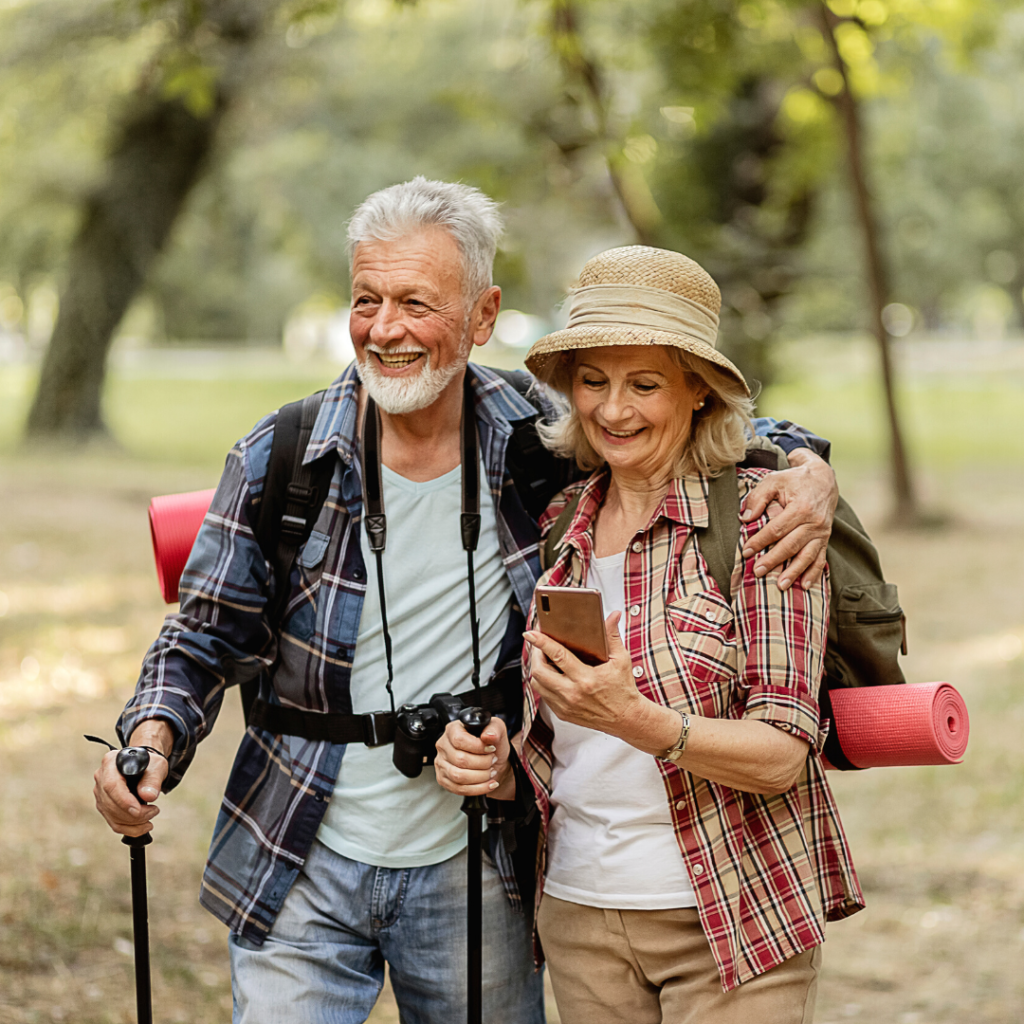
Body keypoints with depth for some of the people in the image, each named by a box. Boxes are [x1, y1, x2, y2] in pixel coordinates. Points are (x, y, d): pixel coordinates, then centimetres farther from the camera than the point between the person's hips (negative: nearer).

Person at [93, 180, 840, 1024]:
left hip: (473, 879, 1)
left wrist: (805, 466, -15)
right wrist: (152, 735, -20)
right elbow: (207, 637, 0)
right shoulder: (276, 459, -8)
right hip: (303, 871, -1)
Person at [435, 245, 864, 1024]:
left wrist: (635, 720, -30)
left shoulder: (757, 514, -10)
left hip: (735, 923, -4)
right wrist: (496, 768, -7)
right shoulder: (558, 526, 5)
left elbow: (781, 755, -16)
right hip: (581, 917, 5)